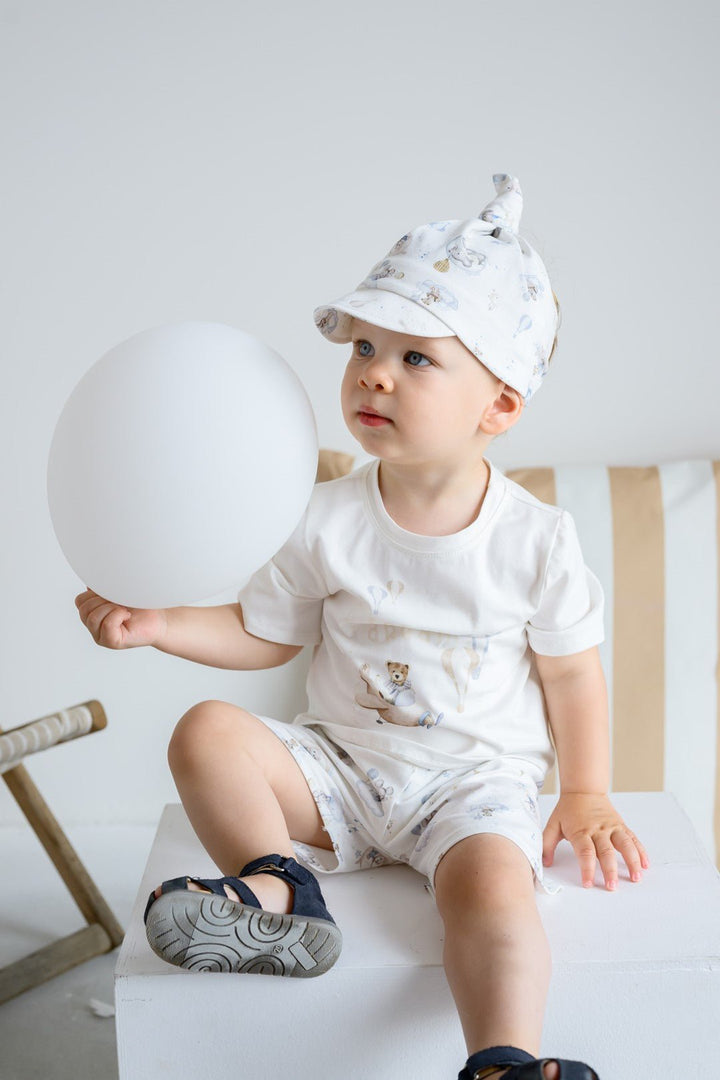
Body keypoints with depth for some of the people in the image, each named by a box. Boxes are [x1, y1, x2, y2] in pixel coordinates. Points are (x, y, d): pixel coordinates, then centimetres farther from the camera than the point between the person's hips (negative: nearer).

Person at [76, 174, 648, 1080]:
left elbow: (572, 673, 2)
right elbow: (263, 634, 6)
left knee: (495, 892, -32)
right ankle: (275, 887, -14)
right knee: (208, 733, -18)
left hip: (477, 780, -3)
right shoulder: (327, 520, -4)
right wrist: (154, 623, -5)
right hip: (340, 767, 3)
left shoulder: (536, 539, -9)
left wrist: (586, 795, -2)